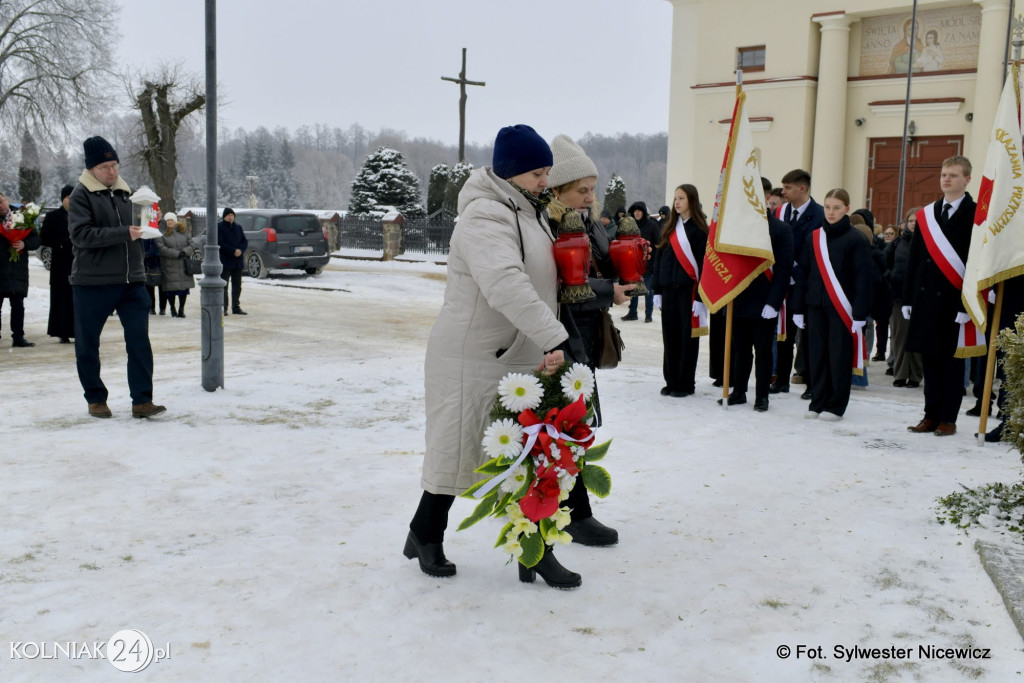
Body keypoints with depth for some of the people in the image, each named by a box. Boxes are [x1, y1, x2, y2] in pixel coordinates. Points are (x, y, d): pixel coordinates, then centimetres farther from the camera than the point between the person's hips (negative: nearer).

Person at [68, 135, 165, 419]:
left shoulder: (126, 192, 13)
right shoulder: (81, 194, -3)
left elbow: (139, 231, 22)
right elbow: (81, 234, -16)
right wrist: (124, 233, -24)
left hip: (131, 281, 3)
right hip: (91, 282, -3)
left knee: (139, 341, -4)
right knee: (87, 345, 6)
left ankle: (142, 401, -1)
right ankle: (96, 399, 21)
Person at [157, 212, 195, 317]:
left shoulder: (184, 232, 13)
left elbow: (192, 244, 8)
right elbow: (161, 248, -10)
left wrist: (185, 252, -12)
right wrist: (177, 254, -17)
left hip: (184, 265, 3)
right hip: (169, 266, -3)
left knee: (184, 288, 2)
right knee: (171, 289, -1)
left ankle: (181, 309, 15)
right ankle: (173, 309, 18)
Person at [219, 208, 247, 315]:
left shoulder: (238, 227, 14)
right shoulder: (219, 227, -3)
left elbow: (245, 241, 10)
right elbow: (220, 243, -13)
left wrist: (240, 250, -10)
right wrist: (233, 251, -20)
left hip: (238, 261, 6)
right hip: (225, 261, -5)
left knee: (237, 286, 9)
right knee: (224, 285, -4)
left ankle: (236, 307, 16)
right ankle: (223, 308, -2)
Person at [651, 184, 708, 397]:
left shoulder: (699, 229, -6)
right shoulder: (669, 228, 12)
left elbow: (704, 264, -10)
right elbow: (659, 258, 12)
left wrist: (701, 296, -15)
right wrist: (656, 289, 6)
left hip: (689, 290, -5)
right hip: (669, 289, 6)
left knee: (688, 337, 2)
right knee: (669, 337, 8)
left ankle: (685, 383, 9)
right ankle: (671, 381, 17)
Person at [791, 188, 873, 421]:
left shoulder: (856, 240, -5)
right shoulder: (813, 238, 8)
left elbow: (863, 278, -7)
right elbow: (802, 274, 9)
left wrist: (860, 313, -12)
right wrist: (798, 308, 6)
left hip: (842, 308, -4)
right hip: (815, 306, 4)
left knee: (839, 357, 2)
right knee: (816, 355, 8)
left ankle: (836, 405, 11)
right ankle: (818, 401, 18)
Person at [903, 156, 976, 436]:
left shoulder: (975, 214, -4)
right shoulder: (926, 215, 12)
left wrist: (967, 302, -16)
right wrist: (908, 297, 7)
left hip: (955, 298, -5)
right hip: (925, 297, 5)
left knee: (951, 359, 2)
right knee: (929, 357, 8)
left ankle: (948, 418, 10)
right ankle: (931, 415, 16)